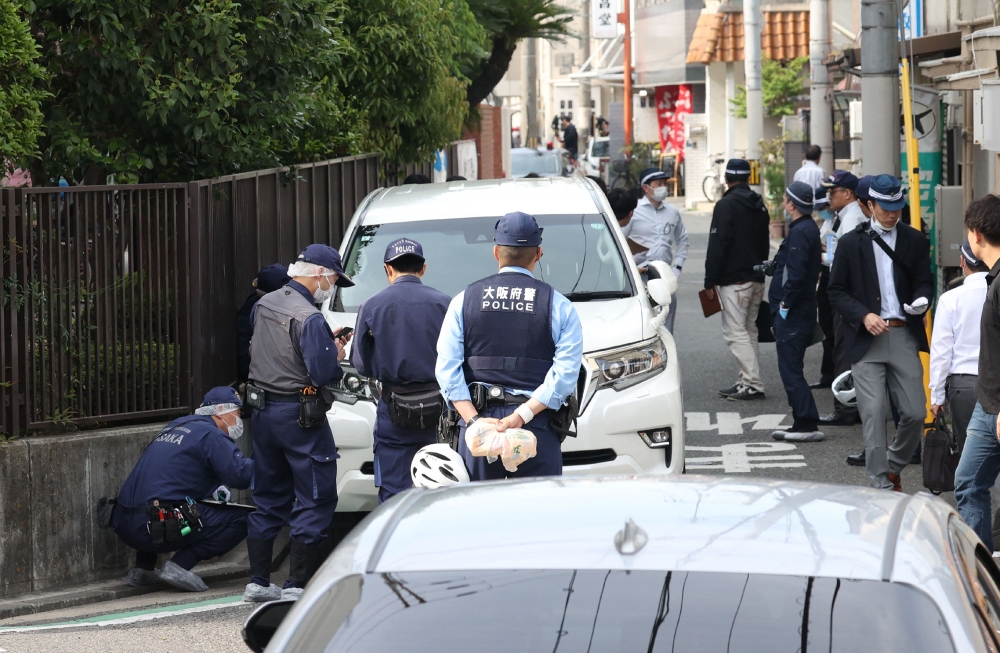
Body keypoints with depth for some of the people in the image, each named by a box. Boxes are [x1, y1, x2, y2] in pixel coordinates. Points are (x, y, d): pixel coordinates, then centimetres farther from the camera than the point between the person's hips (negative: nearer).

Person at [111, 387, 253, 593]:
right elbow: (241, 474, -17)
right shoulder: (211, 435, -4)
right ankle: (180, 566, -9)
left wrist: (214, 489, 22)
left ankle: (142, 568, 24)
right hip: (160, 527, -9)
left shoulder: (176, 426, 22)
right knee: (240, 520, -4)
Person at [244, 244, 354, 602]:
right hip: (299, 416, -8)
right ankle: (297, 584, -3)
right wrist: (336, 356, -1)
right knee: (316, 499, 0)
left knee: (268, 499, 16)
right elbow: (323, 374, -22)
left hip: (262, 412, 8)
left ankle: (258, 581, 17)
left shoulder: (263, 305, 9)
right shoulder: (309, 318, -19)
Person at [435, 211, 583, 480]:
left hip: (478, 423, 1)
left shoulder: (465, 300, 10)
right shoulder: (558, 306, 5)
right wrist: (523, 415, -11)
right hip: (537, 429, -1)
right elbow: (566, 373, -7)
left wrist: (474, 420, -7)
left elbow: (447, 368, 0)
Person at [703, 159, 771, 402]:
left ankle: (753, 384, -15)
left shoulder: (726, 205, -12)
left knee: (736, 332, -9)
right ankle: (747, 381, 16)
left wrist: (710, 280, -11)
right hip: (756, 280, 9)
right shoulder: (759, 206, 14)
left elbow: (717, 245, -15)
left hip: (734, 280, -9)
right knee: (749, 331, 15)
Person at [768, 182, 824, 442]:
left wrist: (784, 305, -19)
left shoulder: (799, 233, -17)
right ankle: (803, 423, 20)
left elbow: (795, 274, -23)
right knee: (792, 369, 16)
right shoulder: (809, 228, 15)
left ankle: (807, 425, -9)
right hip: (802, 312, 11)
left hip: (792, 314, -11)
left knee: (791, 370, -8)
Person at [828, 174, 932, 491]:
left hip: (904, 337, 2)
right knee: (874, 413, -8)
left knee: (915, 413, 1)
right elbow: (837, 290, 4)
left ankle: (893, 467, 25)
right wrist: (864, 316, -11)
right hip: (866, 338, -2)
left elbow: (924, 281, 12)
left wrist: (921, 300, -12)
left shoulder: (914, 240, 10)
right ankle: (881, 484, -2)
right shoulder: (851, 243, 4)